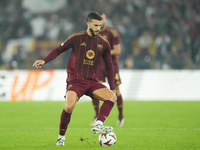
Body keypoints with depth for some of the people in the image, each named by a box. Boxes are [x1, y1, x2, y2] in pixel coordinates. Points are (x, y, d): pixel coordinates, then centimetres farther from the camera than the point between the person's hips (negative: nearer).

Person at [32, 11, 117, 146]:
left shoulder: (104, 44, 8)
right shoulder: (77, 38, -1)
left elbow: (109, 66, 16)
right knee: (69, 106, -26)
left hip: (92, 81, 4)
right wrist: (44, 61, -5)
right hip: (75, 80, -4)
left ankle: (98, 126, -24)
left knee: (112, 97, -20)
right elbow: (59, 50, 9)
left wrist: (112, 87, 13)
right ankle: (61, 137, -6)